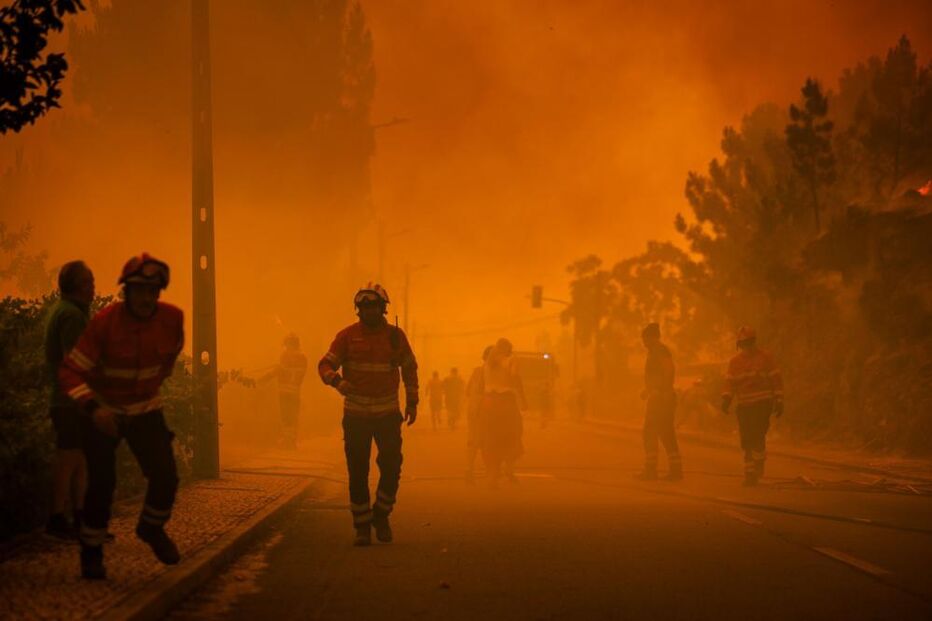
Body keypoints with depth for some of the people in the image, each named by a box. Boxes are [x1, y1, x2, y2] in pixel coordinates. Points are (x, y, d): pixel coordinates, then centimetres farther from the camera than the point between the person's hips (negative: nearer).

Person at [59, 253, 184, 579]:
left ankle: (152, 528, 22)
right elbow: (70, 371, -26)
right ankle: (91, 551, 15)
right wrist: (93, 407, -41)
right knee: (101, 484, -6)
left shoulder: (172, 318, -14)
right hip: (103, 411, -3)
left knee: (165, 476, -8)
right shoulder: (104, 323, -26)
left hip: (145, 409, 3)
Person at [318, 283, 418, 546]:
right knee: (357, 473, 2)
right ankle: (362, 527, 13)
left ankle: (381, 515, 21)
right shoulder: (347, 336, -4)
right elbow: (325, 364, -8)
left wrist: (412, 402, 11)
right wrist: (336, 380, -29)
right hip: (356, 414, -1)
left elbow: (410, 368, 14)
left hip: (388, 413, 1)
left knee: (391, 468, -3)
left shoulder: (395, 335, 2)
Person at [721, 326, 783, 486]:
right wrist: (726, 399, -9)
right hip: (743, 405, 4)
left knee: (757, 437, -16)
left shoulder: (765, 358, 1)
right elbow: (730, 382, 7)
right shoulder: (735, 362, 12)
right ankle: (750, 473, 11)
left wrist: (779, 401, -3)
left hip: (762, 403, -4)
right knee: (747, 441, 2)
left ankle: (758, 467, 1)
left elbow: (776, 380, 2)